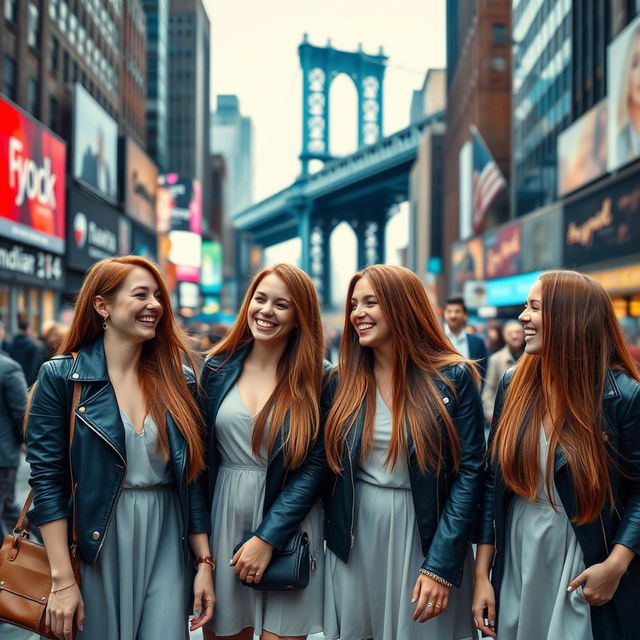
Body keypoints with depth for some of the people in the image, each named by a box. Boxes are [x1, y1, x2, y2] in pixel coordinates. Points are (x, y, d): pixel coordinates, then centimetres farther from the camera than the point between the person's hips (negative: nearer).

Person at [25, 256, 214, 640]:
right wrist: (63, 580, -12)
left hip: (166, 544, 3)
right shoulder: (61, 377, -6)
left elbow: (193, 476, 6)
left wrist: (205, 562, 3)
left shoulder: (177, 380, 4)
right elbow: (48, 480, -8)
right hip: (96, 548, -2)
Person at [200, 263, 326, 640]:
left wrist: (267, 538, -14)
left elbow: (315, 466, -9)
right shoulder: (218, 368, 2)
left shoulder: (318, 379, -6)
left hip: (287, 527, -2)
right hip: (223, 519, 3)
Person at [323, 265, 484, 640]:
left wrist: (441, 565, -15)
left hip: (423, 536, -3)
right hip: (354, 539, 3)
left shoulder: (454, 377, -8)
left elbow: (469, 472, -11)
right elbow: (330, 466, 8)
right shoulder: (344, 381, 2)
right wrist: (332, 533, 1)